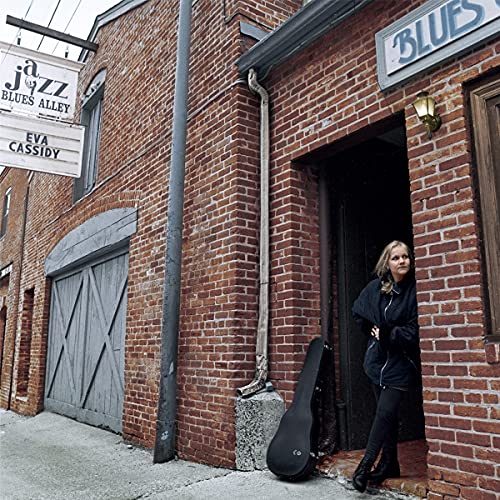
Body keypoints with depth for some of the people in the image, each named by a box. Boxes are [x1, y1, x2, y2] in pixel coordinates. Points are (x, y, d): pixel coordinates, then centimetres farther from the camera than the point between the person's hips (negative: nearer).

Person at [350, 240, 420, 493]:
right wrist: (373, 331, 7)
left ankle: (365, 466, 4)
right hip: (378, 360, 5)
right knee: (388, 414, 14)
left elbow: (414, 330, -15)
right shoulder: (375, 287, 0)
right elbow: (358, 313, 16)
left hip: (401, 362, -4)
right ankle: (389, 465, 26)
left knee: (385, 413, -7)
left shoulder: (414, 290, -13)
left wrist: (387, 335, -13)